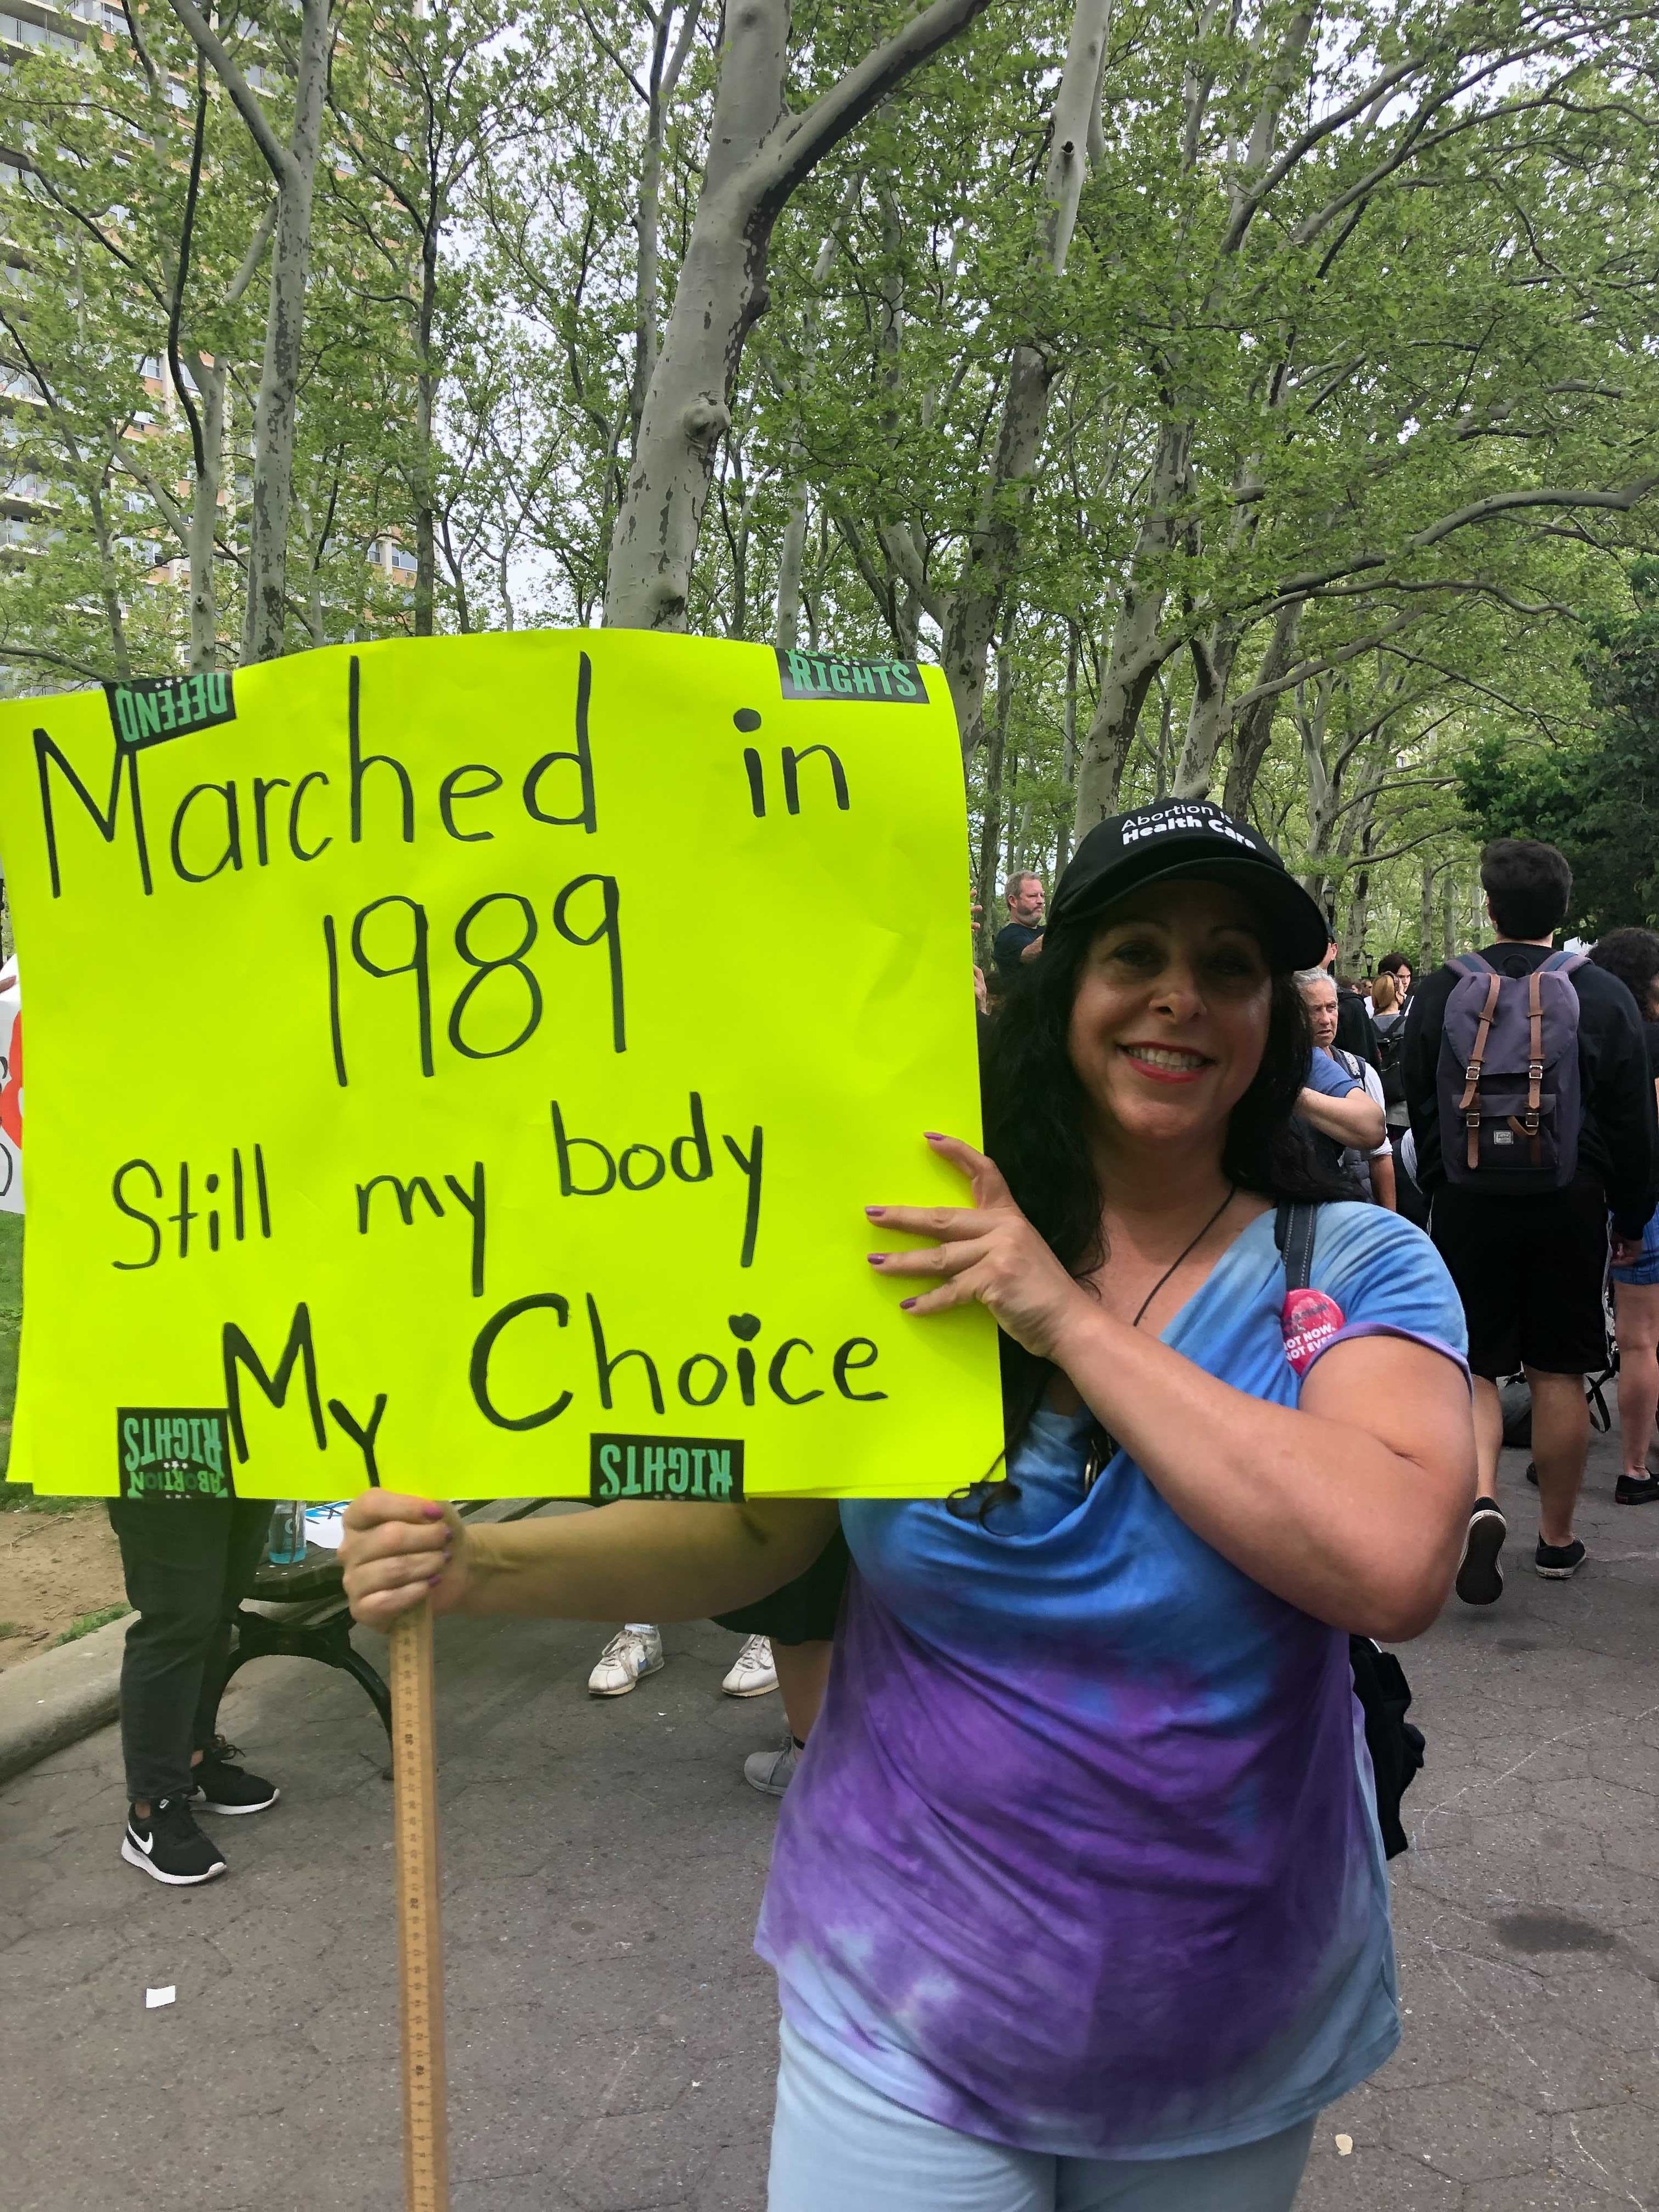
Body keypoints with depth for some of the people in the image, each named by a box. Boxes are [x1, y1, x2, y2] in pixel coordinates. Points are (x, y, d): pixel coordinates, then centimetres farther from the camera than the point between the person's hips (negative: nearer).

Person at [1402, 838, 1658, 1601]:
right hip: (1570, 1202, 1)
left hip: (1468, 1200, 0)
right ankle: (1557, 1539, 20)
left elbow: (1420, 1109, 6)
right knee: (1559, 1374, 9)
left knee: (1473, 1365, 8)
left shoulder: (1440, 991, -2)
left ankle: (1479, 1499, -15)